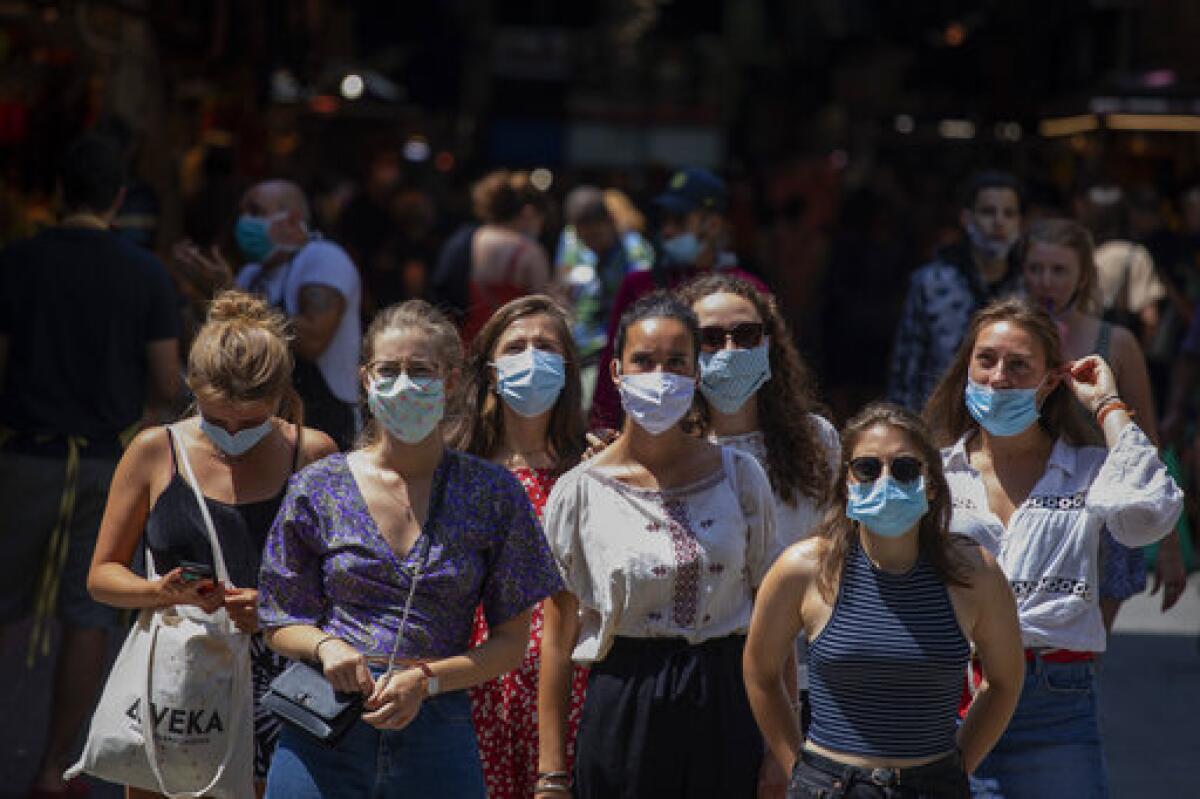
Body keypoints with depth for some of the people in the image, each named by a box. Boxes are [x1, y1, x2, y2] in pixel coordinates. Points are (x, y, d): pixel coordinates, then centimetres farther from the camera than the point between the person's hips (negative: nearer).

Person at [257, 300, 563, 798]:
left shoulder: (492, 495, 3)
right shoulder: (318, 490, 5)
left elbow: (511, 640, 4)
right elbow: (281, 624, 10)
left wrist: (426, 679, -11)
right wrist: (325, 645, -11)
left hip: (437, 733, 0)